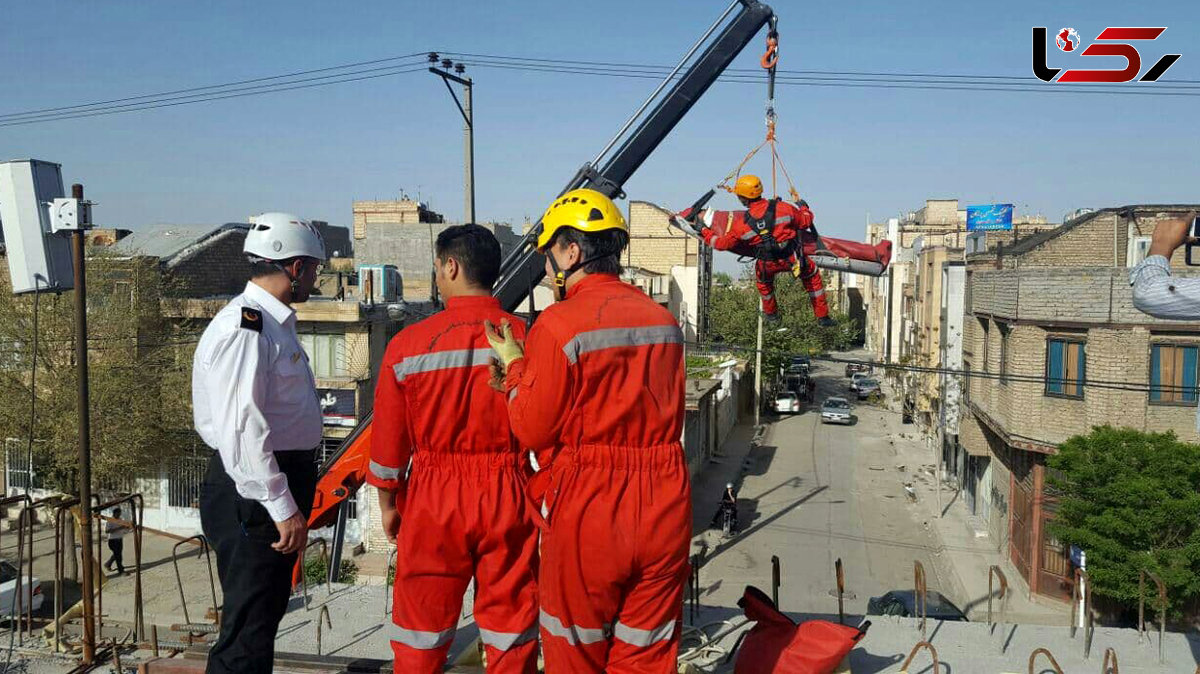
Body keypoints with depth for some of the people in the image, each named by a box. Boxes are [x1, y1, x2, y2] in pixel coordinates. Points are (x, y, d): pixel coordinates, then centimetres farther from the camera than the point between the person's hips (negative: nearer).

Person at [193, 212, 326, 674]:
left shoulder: (274, 321, 14)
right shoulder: (244, 328, -20)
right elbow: (243, 429, -25)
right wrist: (283, 508, -23)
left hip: (282, 480, 10)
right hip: (253, 492, -10)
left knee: (265, 612, 21)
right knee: (249, 625, -2)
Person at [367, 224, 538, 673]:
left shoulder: (409, 343, -8)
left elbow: (388, 438, -1)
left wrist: (387, 502, 13)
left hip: (433, 501, 0)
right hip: (509, 499, 1)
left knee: (421, 637, 16)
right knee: (511, 635, 14)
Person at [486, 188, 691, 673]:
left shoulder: (559, 324, -13)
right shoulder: (663, 320, 5)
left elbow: (532, 431, -10)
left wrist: (514, 368, 7)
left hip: (586, 511, -5)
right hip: (664, 510, 5)